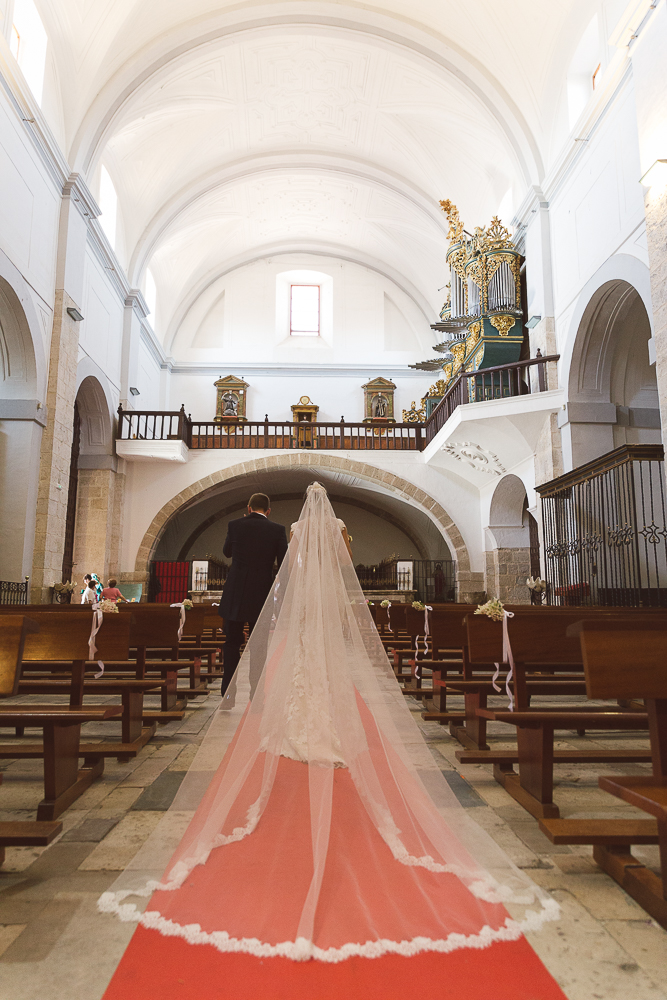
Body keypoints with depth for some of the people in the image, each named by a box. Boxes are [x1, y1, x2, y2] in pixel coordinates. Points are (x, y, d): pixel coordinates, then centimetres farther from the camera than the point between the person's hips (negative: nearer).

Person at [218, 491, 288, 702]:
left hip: (234, 594, 0)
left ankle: (228, 693, 9)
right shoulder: (277, 530, -4)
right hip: (261, 596, 0)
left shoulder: (235, 525, -2)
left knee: (232, 643, 11)